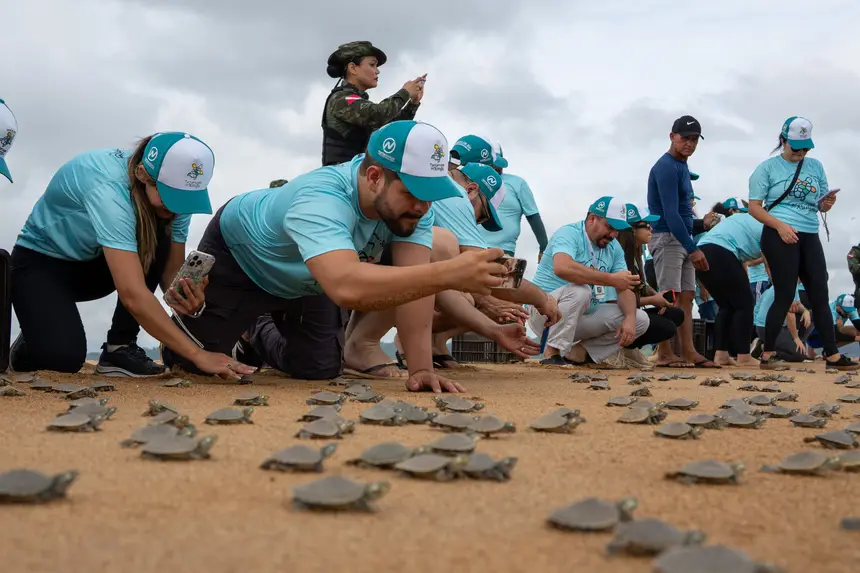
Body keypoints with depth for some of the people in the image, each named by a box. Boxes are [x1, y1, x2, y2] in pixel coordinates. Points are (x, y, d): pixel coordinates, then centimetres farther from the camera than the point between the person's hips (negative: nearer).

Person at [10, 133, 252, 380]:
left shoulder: (174, 186, -18)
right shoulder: (107, 187, -39)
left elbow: (171, 269, -13)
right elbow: (132, 293, -46)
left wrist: (183, 295, -38)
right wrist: (197, 355, -48)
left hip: (93, 262, 6)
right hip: (40, 260, -6)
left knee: (160, 237, -24)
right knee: (63, 357, -29)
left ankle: (120, 347, -11)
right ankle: (34, 343, 8)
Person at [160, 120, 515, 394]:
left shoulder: (410, 198, -28)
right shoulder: (321, 200, -47)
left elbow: (412, 279, -32)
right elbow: (347, 288, -64)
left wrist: (421, 368, -42)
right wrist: (448, 274, -70)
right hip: (238, 255, -5)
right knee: (193, 363, -2)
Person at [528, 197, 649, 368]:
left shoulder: (614, 247, 5)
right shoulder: (569, 234, -17)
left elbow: (624, 288, 1)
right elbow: (562, 268, -39)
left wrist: (630, 318, -20)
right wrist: (611, 279, -37)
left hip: (585, 315, 7)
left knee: (640, 319, -3)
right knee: (580, 290, -36)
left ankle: (579, 352, -2)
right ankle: (551, 354, -23)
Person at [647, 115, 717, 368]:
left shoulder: (682, 166, 16)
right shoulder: (666, 167, -14)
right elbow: (670, 214, -21)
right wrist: (693, 249, -23)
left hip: (684, 239, 10)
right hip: (667, 238, -10)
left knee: (686, 297, 7)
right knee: (671, 298, -10)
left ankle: (688, 352, 9)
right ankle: (665, 355, -7)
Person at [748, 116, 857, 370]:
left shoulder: (815, 166, 13)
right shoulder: (768, 168, 0)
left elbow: (821, 207, 19)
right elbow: (754, 208, -5)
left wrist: (827, 203, -6)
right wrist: (780, 225, -18)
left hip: (810, 237, 5)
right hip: (780, 237, -5)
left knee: (820, 295, 5)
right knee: (784, 296, -6)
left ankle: (832, 355, 11)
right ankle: (767, 354, 5)